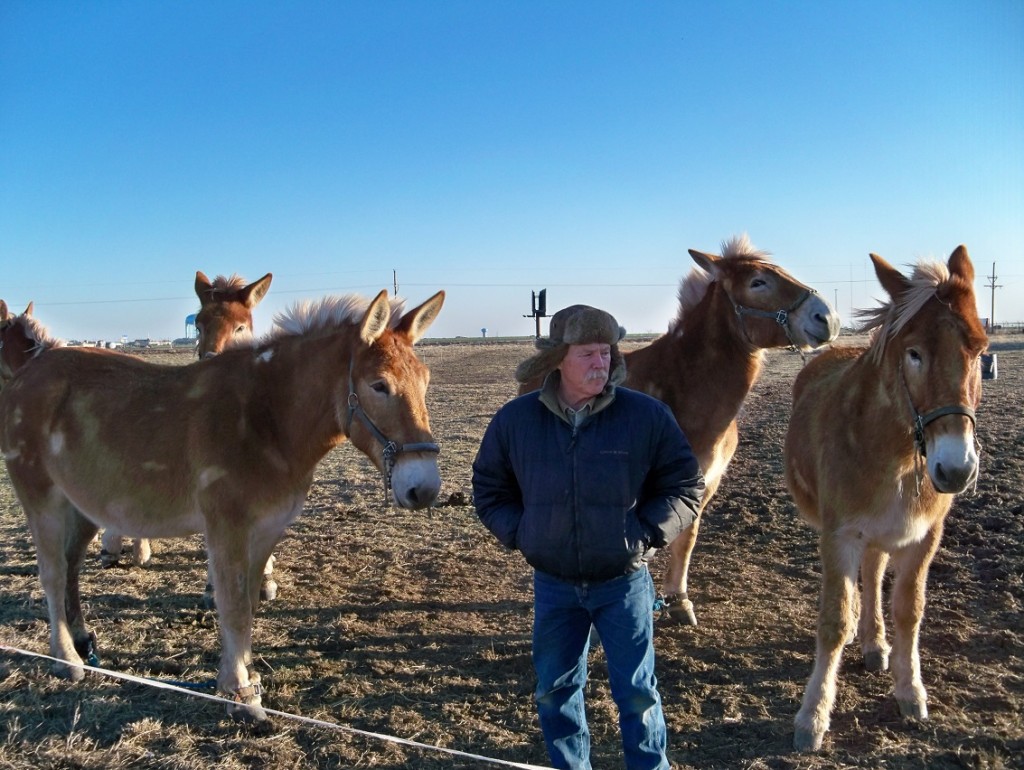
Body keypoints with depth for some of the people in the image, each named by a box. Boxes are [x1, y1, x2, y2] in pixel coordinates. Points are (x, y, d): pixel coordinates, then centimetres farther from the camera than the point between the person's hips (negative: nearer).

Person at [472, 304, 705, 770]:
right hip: (553, 585, 2)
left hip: (623, 582, -2)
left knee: (636, 692, 9)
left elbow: (686, 486, -3)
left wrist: (645, 535, -13)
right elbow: (489, 488, 7)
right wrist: (519, 534, -6)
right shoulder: (515, 420, -5)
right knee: (555, 690, 17)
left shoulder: (647, 415, -10)